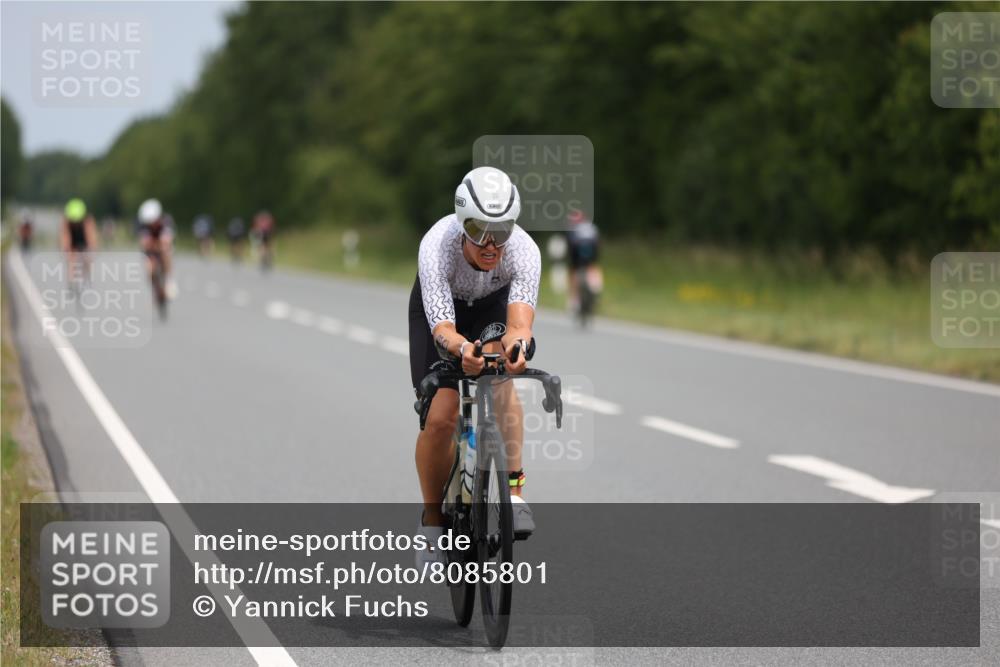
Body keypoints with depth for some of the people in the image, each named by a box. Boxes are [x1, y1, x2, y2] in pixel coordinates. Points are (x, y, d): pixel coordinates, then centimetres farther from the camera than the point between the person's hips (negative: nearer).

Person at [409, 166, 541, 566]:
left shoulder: (524, 251, -37)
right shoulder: (437, 247, -40)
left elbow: (520, 321, -48)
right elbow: (441, 327, -47)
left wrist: (516, 344, -72)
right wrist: (462, 348, -70)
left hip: (493, 307, 1)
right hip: (440, 306, -1)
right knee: (439, 418, -12)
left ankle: (514, 493, -26)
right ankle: (433, 521, 9)